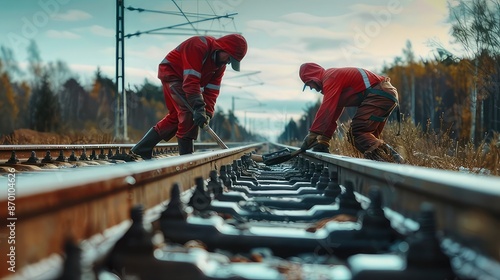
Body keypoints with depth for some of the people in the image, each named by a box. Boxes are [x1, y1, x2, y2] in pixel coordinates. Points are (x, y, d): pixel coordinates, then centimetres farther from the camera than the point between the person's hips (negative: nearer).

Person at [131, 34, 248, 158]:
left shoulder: (221, 64, -3)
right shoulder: (199, 46, -30)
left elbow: (212, 91, -6)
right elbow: (191, 81, -36)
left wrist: (207, 113, -19)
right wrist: (199, 108, -41)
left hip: (182, 80, 10)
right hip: (170, 72, -10)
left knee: (176, 116, 12)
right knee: (188, 112, -20)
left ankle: (142, 148, 20)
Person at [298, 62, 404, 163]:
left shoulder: (330, 77, -6)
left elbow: (326, 109, -16)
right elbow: (333, 113, 26)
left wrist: (312, 135, -14)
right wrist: (323, 141, 22)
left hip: (379, 95, -10)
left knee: (356, 132, -15)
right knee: (368, 135, 13)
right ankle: (393, 158, 2)